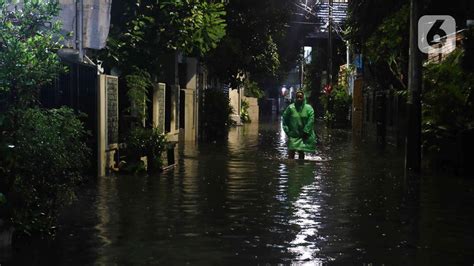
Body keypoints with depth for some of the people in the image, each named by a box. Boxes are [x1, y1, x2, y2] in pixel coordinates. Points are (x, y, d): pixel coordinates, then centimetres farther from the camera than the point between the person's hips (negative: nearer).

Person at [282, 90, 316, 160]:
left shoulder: (308, 108, -3)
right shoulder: (290, 108, -2)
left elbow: (311, 121, -8)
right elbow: (284, 119, 3)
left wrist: (305, 132, -13)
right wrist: (287, 131, -3)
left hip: (304, 136, 1)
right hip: (293, 135, -1)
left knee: (301, 152, 10)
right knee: (291, 152, -9)